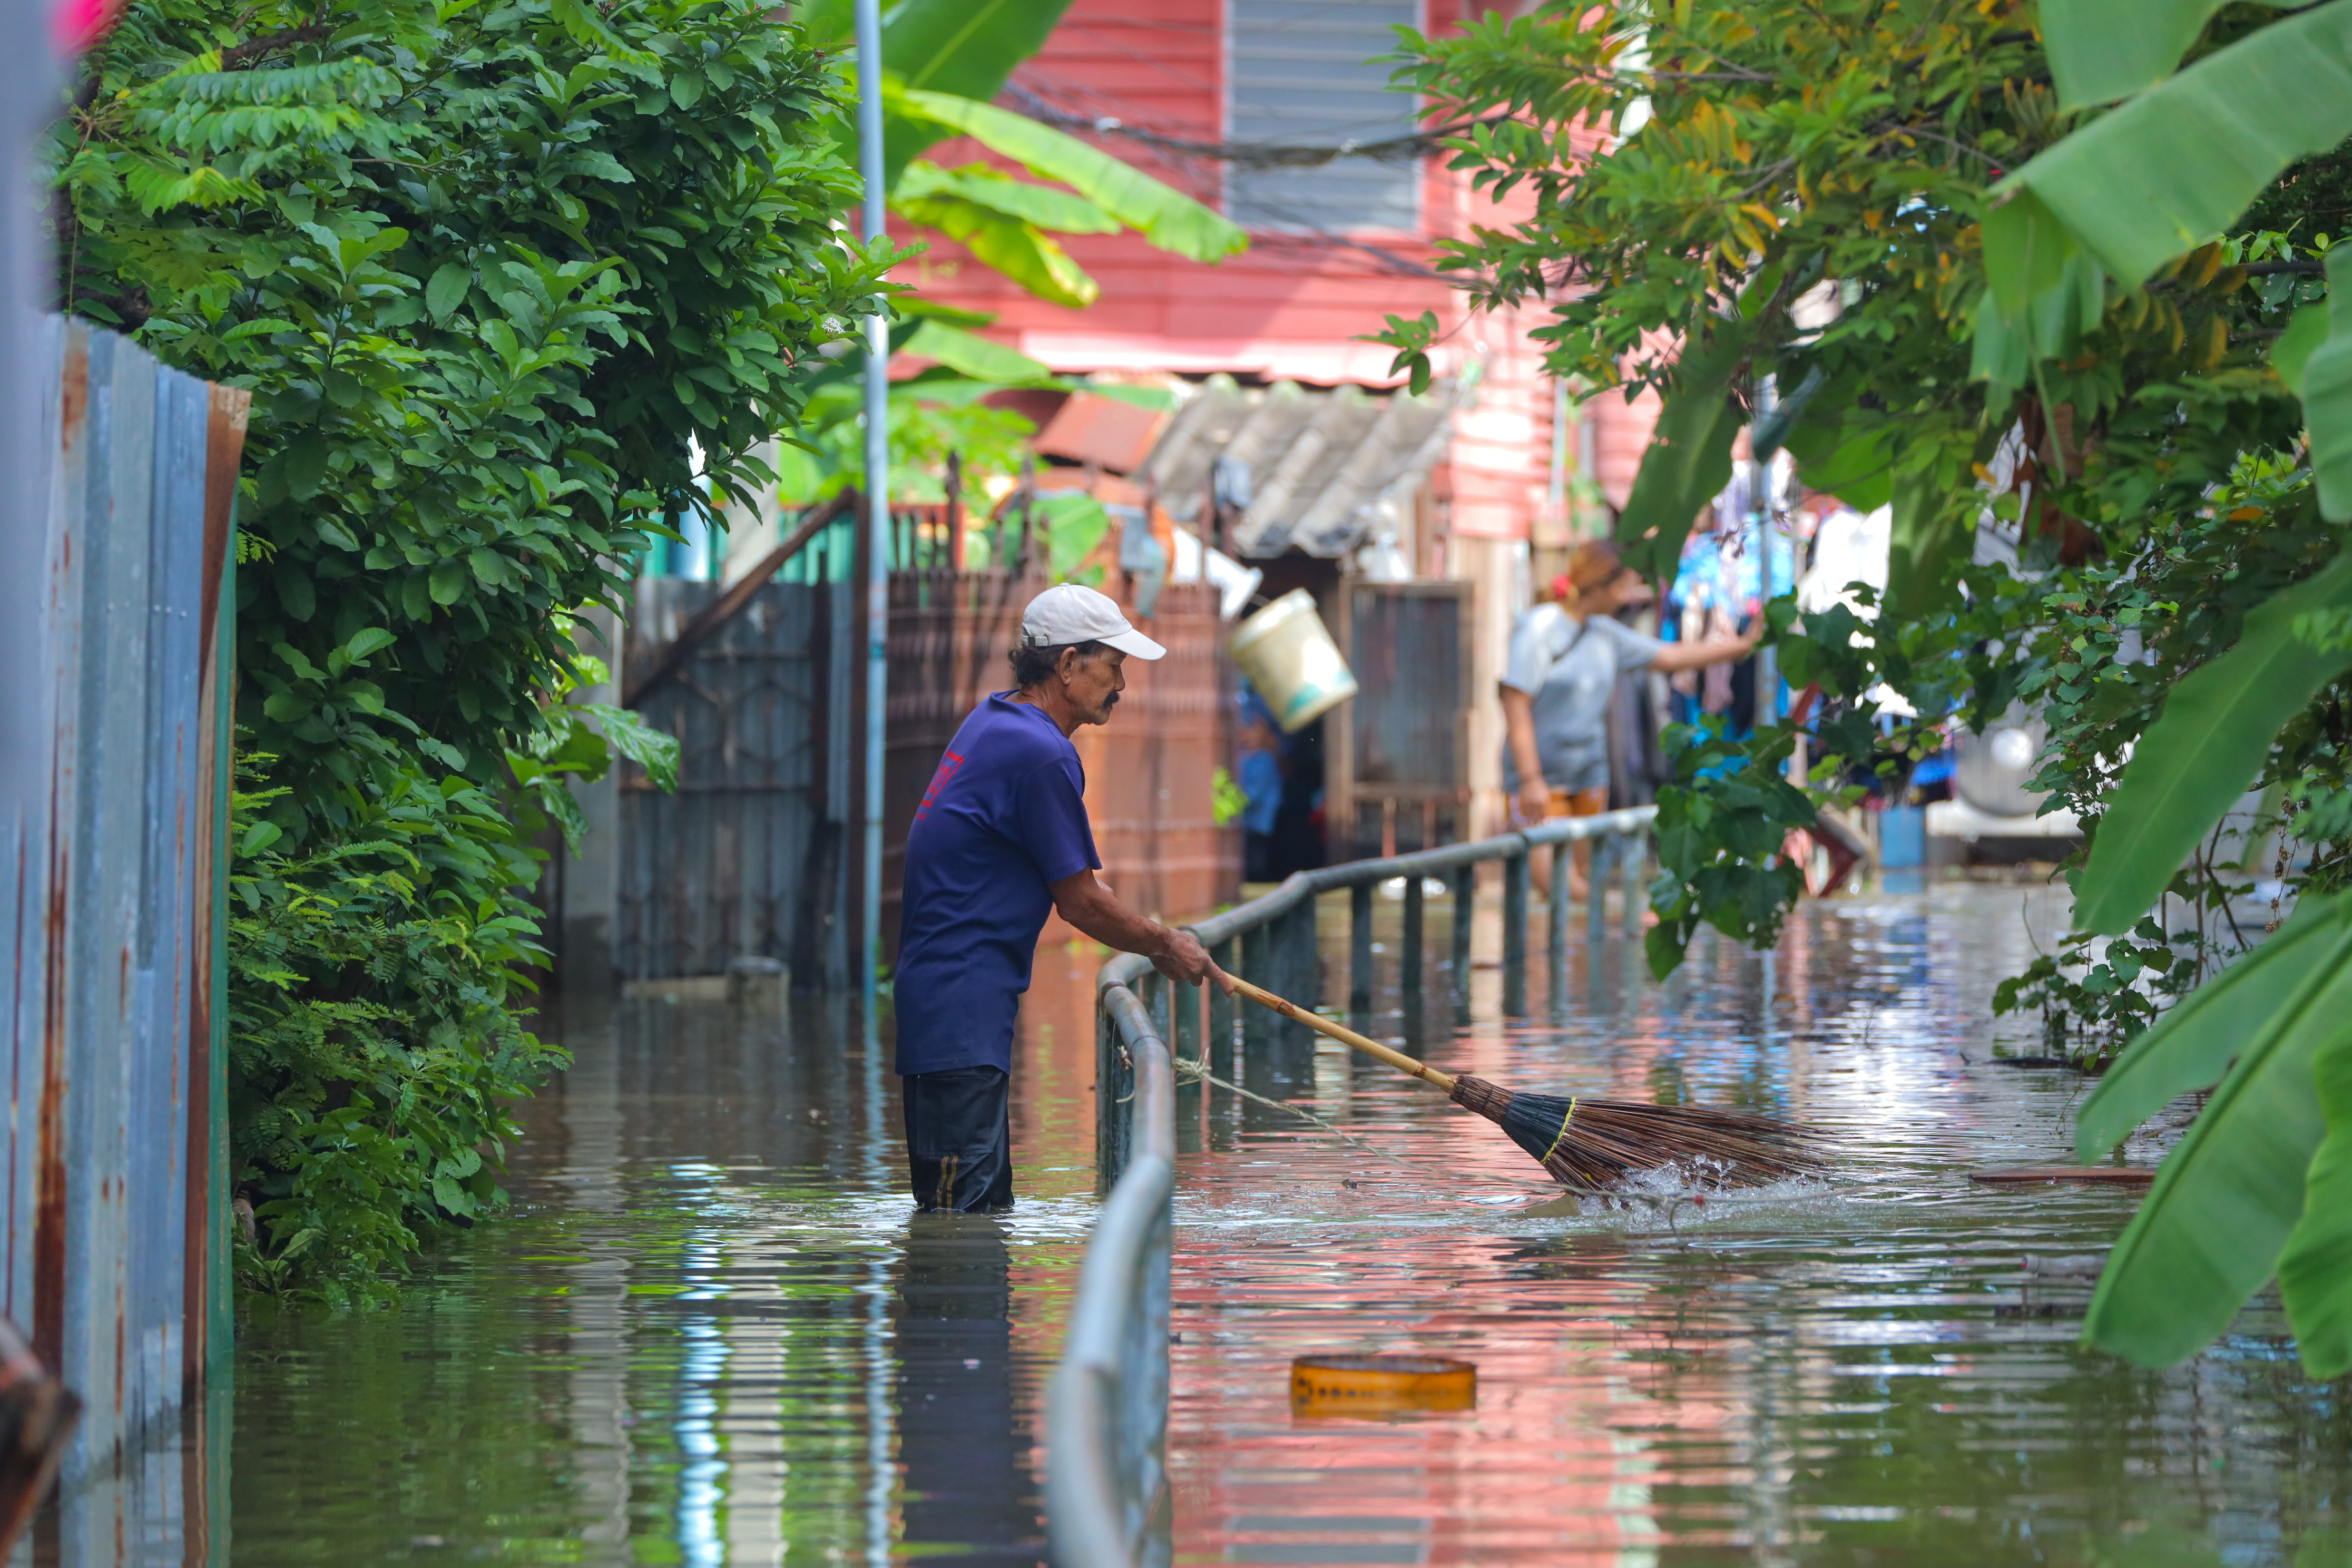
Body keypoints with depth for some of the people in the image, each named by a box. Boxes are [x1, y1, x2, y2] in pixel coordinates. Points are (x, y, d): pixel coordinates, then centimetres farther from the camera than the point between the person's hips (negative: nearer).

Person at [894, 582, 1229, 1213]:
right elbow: (1078, 902, -9)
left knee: (987, 1200, 11)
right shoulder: (1041, 753, -16)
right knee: (965, 1204, -14)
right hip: (964, 999, -11)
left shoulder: (991, 722, 16)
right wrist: (1164, 946, 7)